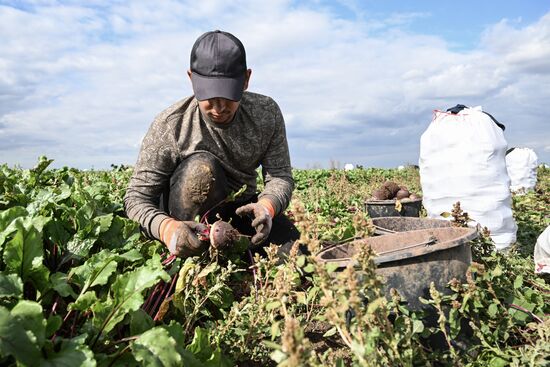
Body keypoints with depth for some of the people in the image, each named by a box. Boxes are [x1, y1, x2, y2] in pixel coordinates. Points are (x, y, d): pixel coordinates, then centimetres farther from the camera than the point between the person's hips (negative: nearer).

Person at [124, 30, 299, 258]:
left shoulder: (267, 114, -13)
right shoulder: (169, 126, -22)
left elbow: (279, 175, -13)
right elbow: (137, 197, -20)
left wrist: (267, 206, -38)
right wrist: (166, 227, -43)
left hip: (239, 210, 3)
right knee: (201, 167, -35)